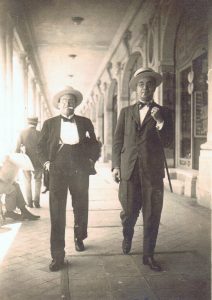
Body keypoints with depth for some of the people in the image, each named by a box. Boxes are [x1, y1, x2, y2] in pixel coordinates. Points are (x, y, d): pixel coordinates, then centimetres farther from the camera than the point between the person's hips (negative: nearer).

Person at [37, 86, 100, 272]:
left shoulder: (85, 123, 10)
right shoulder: (49, 123, 9)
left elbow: (95, 145, 13)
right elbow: (41, 146, 13)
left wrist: (91, 160, -1)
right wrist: (46, 162, -1)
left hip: (80, 172, 2)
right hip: (57, 172, -1)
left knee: (81, 208, 13)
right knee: (57, 213, -4)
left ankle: (80, 238, 42)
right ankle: (57, 256, 2)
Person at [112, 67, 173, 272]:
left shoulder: (163, 112, 7)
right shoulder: (126, 112, 10)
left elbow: (166, 142, 1)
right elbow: (117, 141, 9)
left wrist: (160, 122, -15)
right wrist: (116, 166, 1)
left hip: (153, 171, 0)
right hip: (128, 170, 1)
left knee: (152, 216, 3)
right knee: (128, 212, 7)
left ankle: (148, 255, 19)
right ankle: (127, 237, 39)